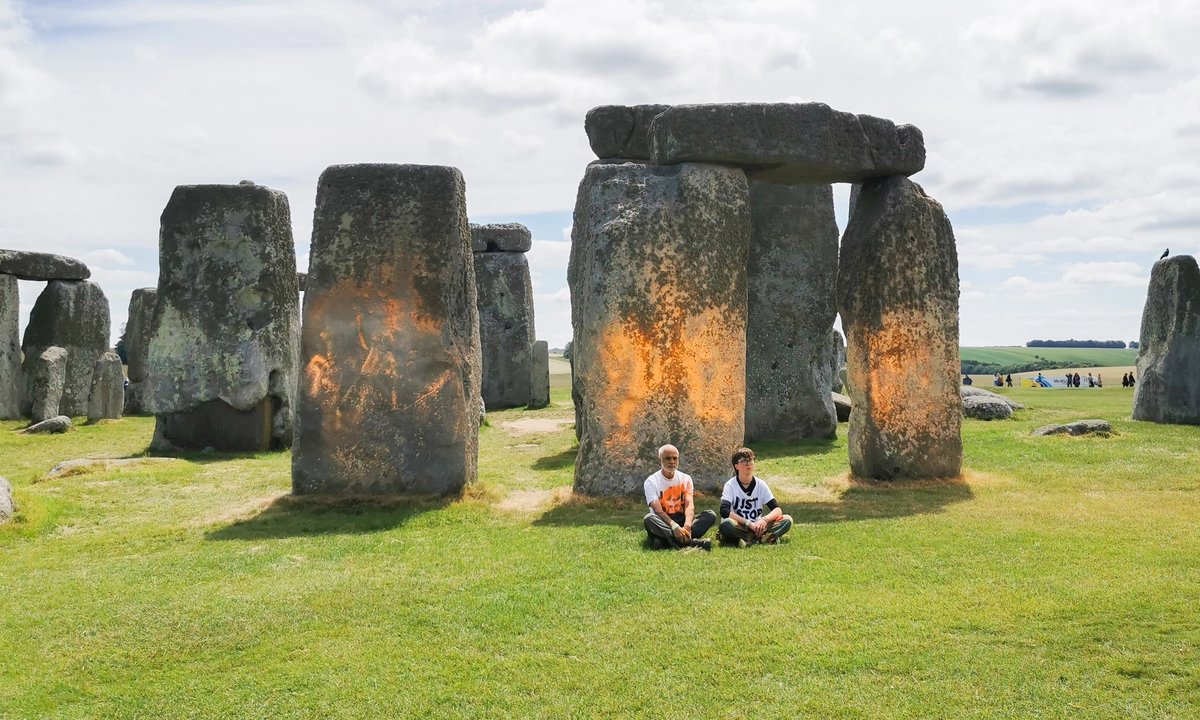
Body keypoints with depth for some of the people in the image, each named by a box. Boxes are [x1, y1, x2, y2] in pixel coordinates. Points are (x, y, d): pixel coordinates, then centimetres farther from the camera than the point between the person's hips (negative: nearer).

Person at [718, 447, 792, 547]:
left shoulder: (761, 484, 3)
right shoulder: (730, 485, -6)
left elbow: (778, 509, -3)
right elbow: (724, 511, -21)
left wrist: (765, 519, -24)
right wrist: (749, 524, -27)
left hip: (757, 527, 4)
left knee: (787, 520, -16)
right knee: (726, 524, -36)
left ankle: (749, 539, -29)